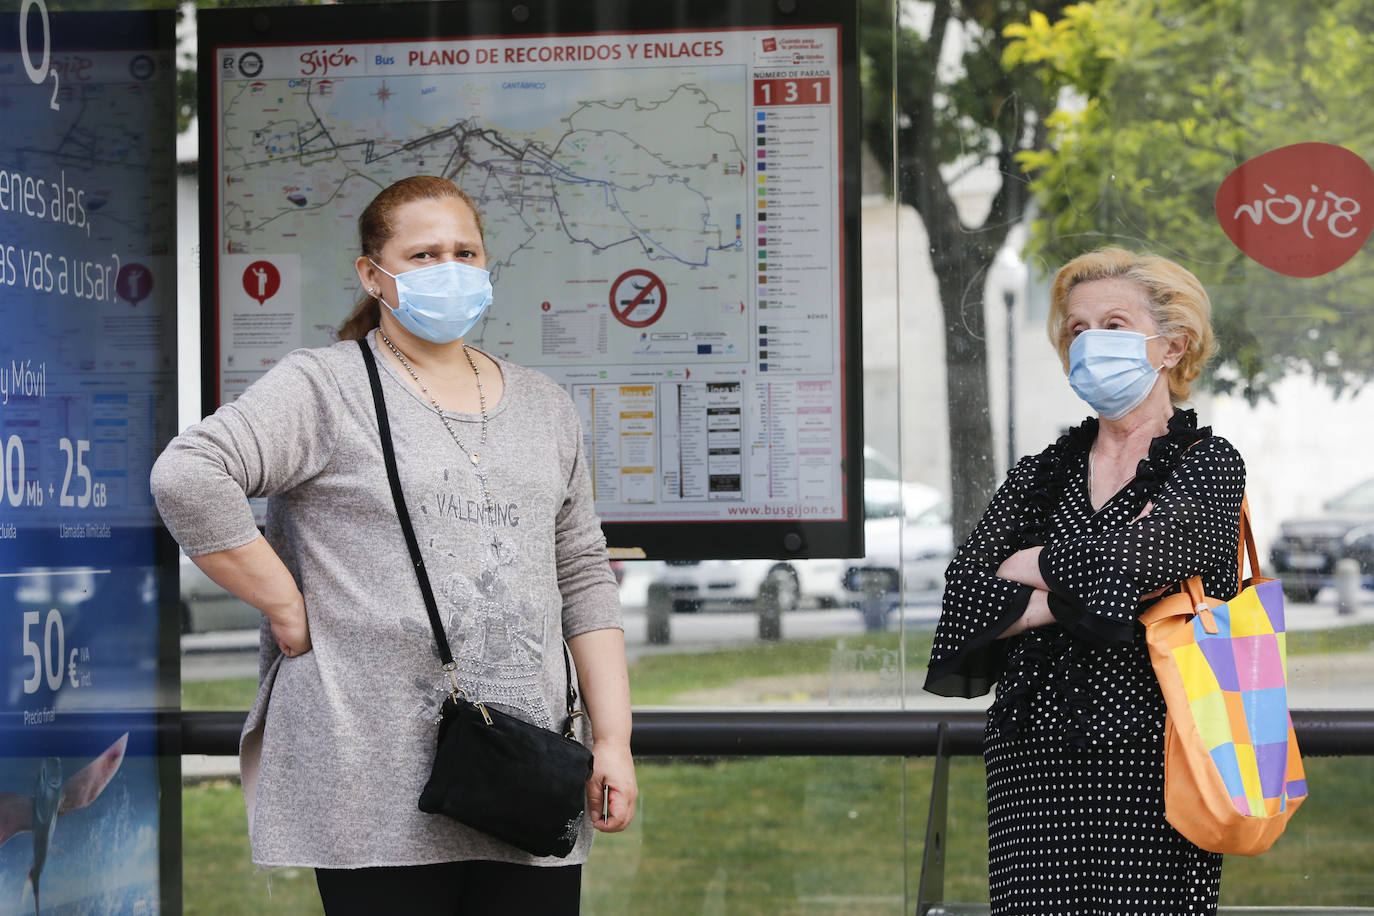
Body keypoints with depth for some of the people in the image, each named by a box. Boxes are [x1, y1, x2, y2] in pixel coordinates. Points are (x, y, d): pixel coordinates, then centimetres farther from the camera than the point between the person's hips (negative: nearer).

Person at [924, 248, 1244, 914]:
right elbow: (965, 601, 1)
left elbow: (1134, 560, -16)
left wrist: (1026, 566, -1)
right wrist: (1080, 592, -10)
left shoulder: (1207, 465, 3)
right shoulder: (1040, 475, 15)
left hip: (1151, 764, -3)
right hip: (1033, 760, 3)